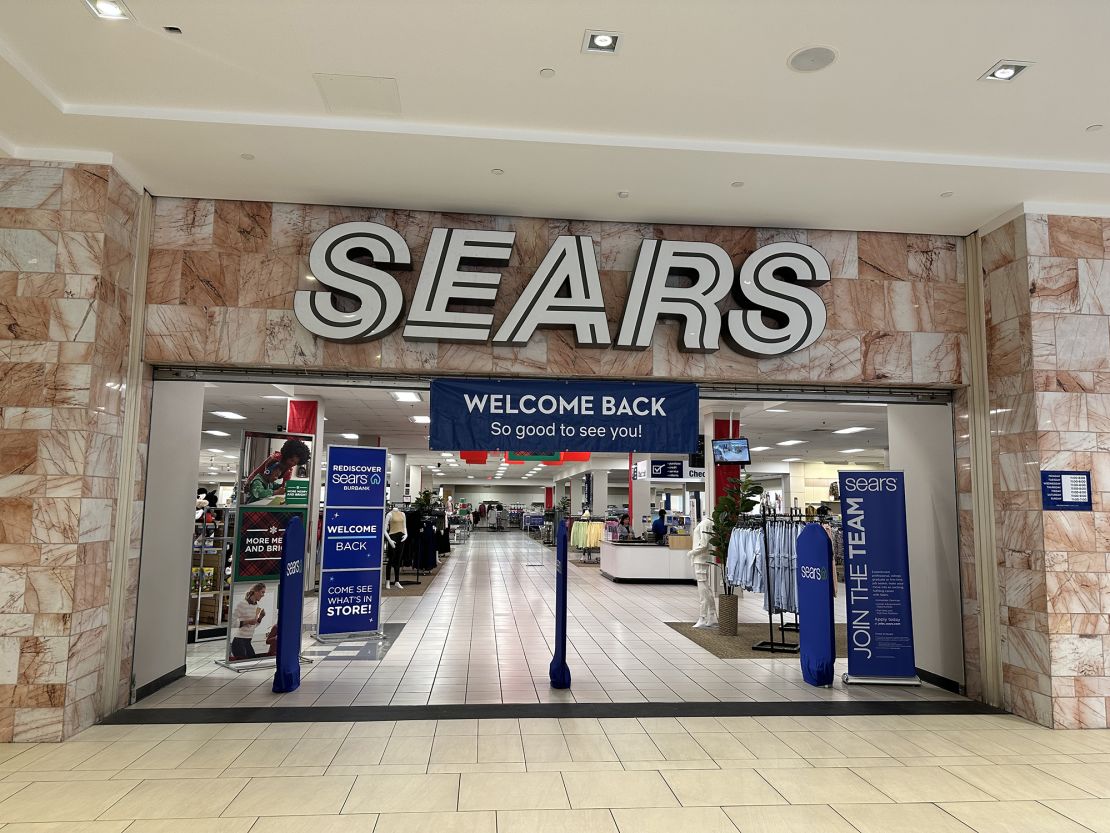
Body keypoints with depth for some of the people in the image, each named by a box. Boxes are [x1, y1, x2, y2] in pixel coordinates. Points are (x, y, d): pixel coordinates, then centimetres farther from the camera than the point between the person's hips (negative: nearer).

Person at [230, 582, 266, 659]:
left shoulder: (256, 605, 8)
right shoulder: (242, 603, -13)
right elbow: (232, 622, -16)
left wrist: (260, 618, 0)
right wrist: (247, 622, -22)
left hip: (247, 641, 7)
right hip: (238, 640, -7)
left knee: (254, 659, 5)